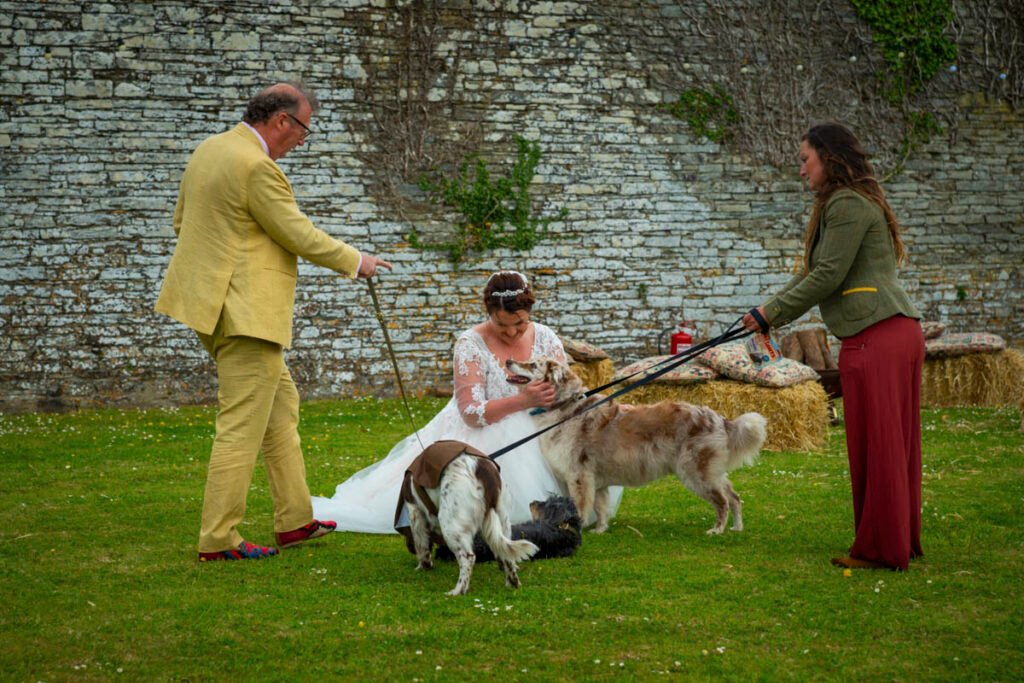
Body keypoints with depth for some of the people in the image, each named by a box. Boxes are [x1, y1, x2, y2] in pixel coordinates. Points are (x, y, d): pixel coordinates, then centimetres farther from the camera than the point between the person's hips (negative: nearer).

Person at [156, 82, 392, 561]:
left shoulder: (209, 150, 11)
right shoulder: (256, 167, -19)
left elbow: (182, 221, 19)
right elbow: (301, 236, -15)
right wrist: (355, 262, -1)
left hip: (212, 300, 11)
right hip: (245, 310, -11)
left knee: (280, 402, 17)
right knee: (242, 424, -4)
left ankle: (294, 519, 22)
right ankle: (218, 540, 0)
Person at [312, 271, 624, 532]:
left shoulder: (545, 338, 4)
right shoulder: (471, 344, -9)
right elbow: (472, 413, -15)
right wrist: (523, 400, -26)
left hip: (537, 434, 4)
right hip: (485, 435, -4)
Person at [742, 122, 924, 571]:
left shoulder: (848, 205, -10)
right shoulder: (850, 203, 23)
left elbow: (827, 277, -14)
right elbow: (813, 276, 24)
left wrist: (772, 313, -4)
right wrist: (769, 312, 20)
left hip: (874, 335, -10)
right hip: (901, 332, 10)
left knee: (876, 443, -4)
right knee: (894, 442, 13)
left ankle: (881, 549, 2)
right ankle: (902, 542, 20)